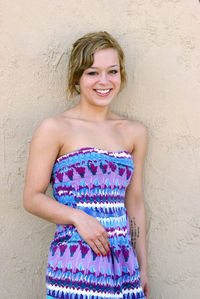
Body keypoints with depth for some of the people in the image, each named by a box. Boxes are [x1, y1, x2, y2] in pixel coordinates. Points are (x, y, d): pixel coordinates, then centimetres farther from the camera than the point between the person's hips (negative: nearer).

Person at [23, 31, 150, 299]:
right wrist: (78, 217, -18)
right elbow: (32, 198, -3)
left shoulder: (135, 132, 10)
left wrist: (143, 267, 14)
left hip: (124, 260, 4)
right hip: (75, 264, -4)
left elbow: (134, 201, 14)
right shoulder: (55, 129, -4)